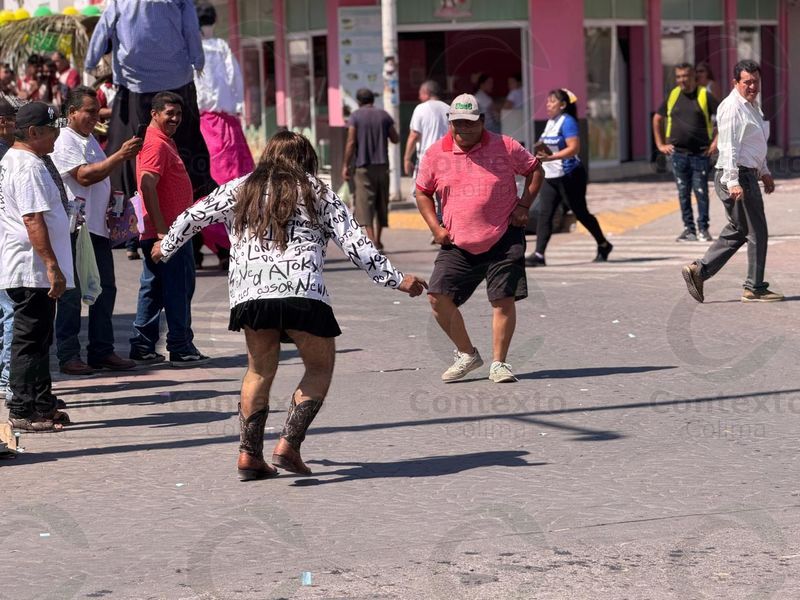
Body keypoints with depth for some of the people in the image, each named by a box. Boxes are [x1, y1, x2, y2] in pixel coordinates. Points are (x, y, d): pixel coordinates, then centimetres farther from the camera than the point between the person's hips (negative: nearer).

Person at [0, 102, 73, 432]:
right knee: (31, 340, -6)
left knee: (37, 339, 16)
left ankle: (41, 404, 23)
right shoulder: (29, 167, -17)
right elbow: (33, 220, -24)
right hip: (32, 270, -11)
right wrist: (52, 265, -25)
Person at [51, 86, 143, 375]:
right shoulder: (64, 142, -10)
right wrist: (120, 156, -26)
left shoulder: (90, 140, 18)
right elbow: (84, 176, -23)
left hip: (97, 229, 9)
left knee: (105, 290, 9)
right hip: (73, 229, -9)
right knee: (71, 294, -4)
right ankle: (68, 356, 1)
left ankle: (102, 351, 16)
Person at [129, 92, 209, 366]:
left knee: (153, 290, 11)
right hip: (169, 232, -10)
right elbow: (147, 185, -25)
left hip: (166, 231, 10)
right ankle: (181, 349, 0)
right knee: (179, 290, -4)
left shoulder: (164, 142, 18)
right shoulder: (156, 145, -15)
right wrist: (162, 229, -26)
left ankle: (143, 348, 15)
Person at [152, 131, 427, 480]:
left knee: (259, 371, 19)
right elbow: (354, 242, 7)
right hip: (302, 292, -3)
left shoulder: (239, 190, 20)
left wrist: (166, 248, 47)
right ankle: (288, 445, -2)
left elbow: (193, 217, 29)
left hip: (249, 293, 3)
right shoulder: (316, 192, 13)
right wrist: (396, 280, 10)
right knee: (320, 367, 11)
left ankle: (249, 454, 13)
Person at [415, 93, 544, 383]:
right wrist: (436, 227, 4)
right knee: (438, 297, -7)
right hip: (457, 243, 2)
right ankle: (467, 354, 12)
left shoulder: (504, 147, -3)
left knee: (503, 300, -6)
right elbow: (423, 192, 15)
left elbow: (534, 170, 11)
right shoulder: (436, 154, 2)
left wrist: (523, 206, 0)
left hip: (503, 240, -2)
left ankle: (499, 363, 9)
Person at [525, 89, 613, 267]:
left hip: (569, 176, -8)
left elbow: (574, 148, -23)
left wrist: (550, 157, -29)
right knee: (543, 214, -5)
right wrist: (541, 151, 8)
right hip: (550, 177, 8)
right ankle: (539, 255, -10)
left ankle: (603, 245, 24)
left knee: (581, 213, 4)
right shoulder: (550, 122, 14)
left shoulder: (567, 122, -13)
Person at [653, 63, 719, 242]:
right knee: (683, 193, 6)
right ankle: (689, 229, 12)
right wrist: (660, 144, 14)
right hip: (678, 153, 3)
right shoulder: (673, 96, 9)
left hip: (700, 154, -3)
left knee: (701, 192, -3)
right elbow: (657, 119, 21)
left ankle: (703, 229, 3)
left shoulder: (704, 96, -2)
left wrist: (716, 142, -5)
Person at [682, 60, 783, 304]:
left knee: (737, 231, 13)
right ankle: (755, 288, 6)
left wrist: (764, 172, 29)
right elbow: (728, 147, -22)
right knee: (757, 233, -2)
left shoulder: (753, 105, 17)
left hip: (748, 174, 10)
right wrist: (733, 182, -27)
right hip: (736, 176, -10)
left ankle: (699, 269, 12)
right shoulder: (732, 107, -15)